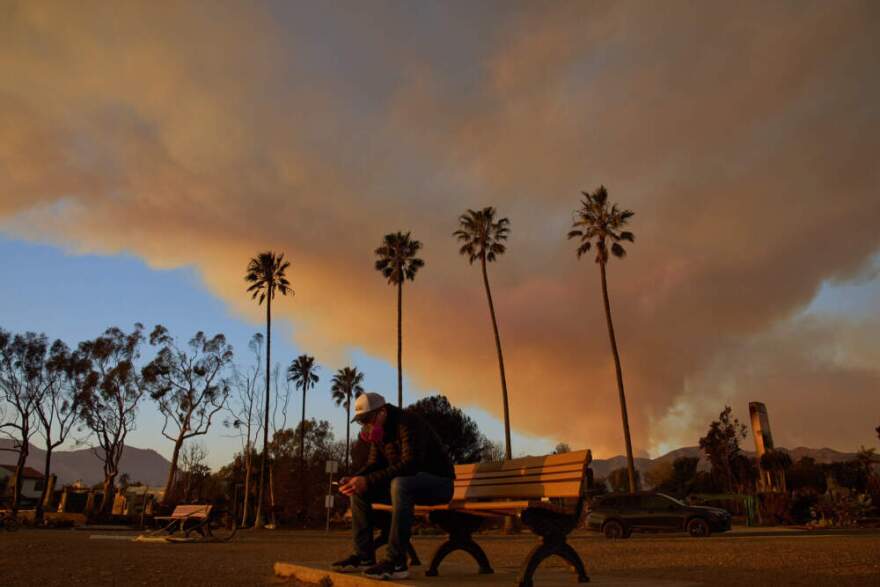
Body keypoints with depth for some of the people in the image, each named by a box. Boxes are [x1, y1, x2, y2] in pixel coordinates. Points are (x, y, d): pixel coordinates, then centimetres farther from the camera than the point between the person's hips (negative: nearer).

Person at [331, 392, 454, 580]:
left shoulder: (408, 423, -22)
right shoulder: (380, 430, 5)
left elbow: (410, 464, -33)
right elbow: (373, 464, 8)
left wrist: (368, 481, -36)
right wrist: (354, 479, -14)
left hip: (438, 481, -9)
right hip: (408, 481, 9)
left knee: (400, 484, -39)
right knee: (359, 490, -3)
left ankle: (397, 563, -34)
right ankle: (364, 557, -2)